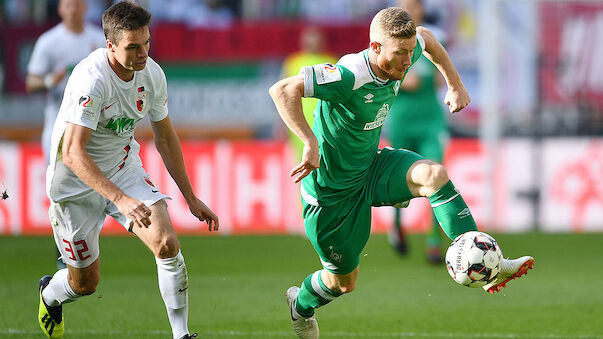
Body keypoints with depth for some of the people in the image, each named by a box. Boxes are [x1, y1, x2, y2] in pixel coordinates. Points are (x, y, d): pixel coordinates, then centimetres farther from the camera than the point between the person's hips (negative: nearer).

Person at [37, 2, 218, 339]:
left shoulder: (152, 74, -8)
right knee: (85, 283, 6)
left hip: (125, 169, 5)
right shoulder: (92, 80, -30)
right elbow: (73, 154, -35)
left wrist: (191, 198, 9)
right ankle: (50, 294, 44)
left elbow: (165, 137, 7)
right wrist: (122, 200, -44)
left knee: (167, 243, -19)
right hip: (77, 183, -5)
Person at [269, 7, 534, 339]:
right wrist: (311, 143, -48)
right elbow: (283, 90, -42)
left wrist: (455, 85, 12)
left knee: (434, 174, -23)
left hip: (371, 167, 6)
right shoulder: (349, 77, -33)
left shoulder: (398, 59, -9)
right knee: (344, 281, 10)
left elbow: (425, 38, 16)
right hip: (332, 190, -6)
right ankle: (301, 305, 47)